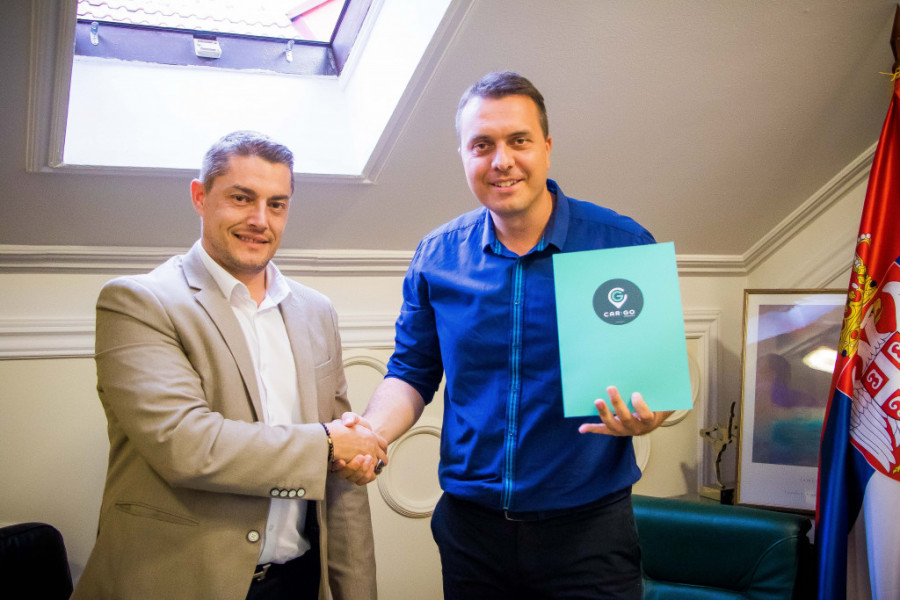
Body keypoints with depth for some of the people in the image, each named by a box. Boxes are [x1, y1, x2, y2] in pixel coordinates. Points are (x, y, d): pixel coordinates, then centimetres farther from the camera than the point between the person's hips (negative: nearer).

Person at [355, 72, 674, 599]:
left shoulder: (624, 245, -7)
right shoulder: (435, 258, 0)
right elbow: (412, 373, 9)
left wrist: (648, 416, -22)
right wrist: (372, 431, -11)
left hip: (590, 532, -2)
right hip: (470, 526, 3)